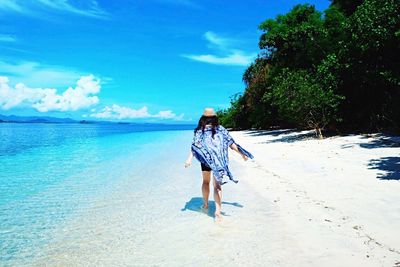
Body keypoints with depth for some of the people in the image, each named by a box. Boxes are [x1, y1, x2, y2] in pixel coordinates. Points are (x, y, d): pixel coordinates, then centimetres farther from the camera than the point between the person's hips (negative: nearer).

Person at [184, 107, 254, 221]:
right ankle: (217, 211, -7)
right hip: (219, 161, 0)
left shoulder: (200, 131, -2)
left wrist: (189, 159, -19)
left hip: (206, 161, 0)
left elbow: (195, 146, -14)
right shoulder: (221, 130, 1)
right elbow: (231, 143, 2)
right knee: (217, 186, 3)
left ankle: (205, 204, 33)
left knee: (205, 182, 23)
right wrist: (242, 153, 9)